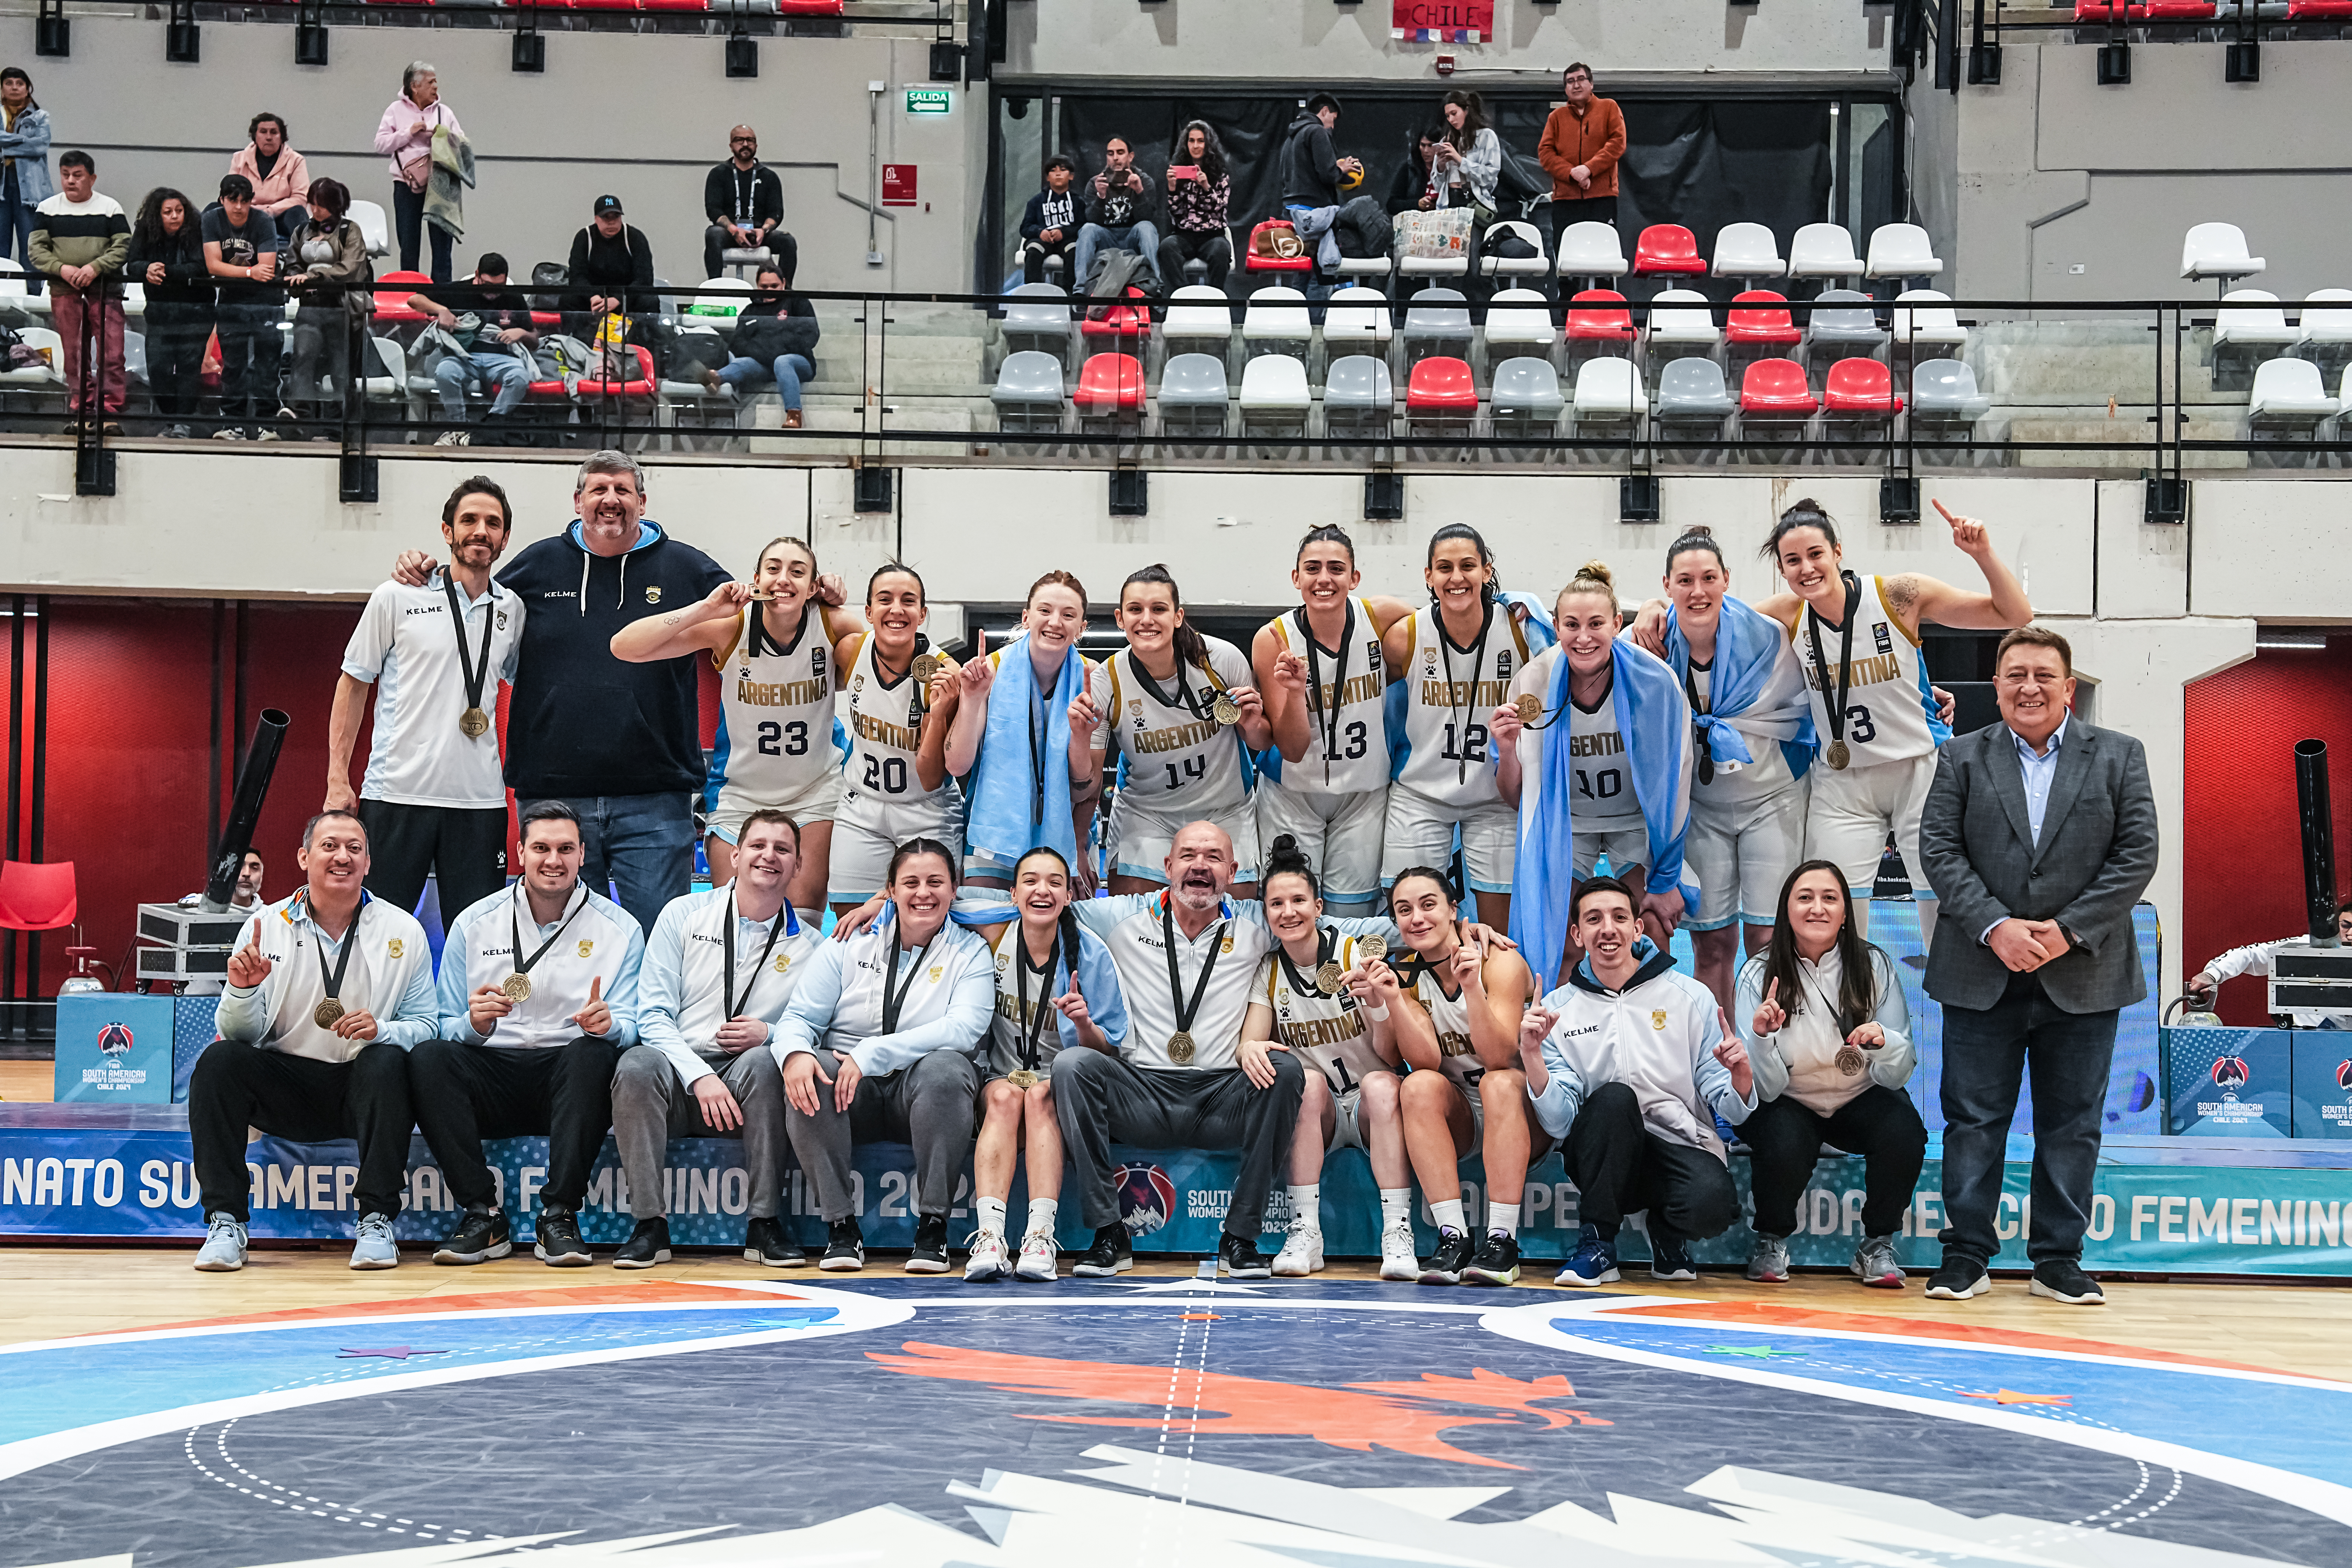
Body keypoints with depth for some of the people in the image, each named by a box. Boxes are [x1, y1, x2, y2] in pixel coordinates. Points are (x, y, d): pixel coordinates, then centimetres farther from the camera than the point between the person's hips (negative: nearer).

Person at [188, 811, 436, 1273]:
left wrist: (383, 1031, -23)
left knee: (387, 1062, -33)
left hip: (360, 1088, -1)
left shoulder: (403, 932, 1)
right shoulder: (265, 926, 2)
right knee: (218, 1060, -25)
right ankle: (225, 1222, -19)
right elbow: (241, 1035, -1)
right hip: (284, 1087, 1)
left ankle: (377, 1221, -24)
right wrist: (242, 991, -22)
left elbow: (426, 1026, -2)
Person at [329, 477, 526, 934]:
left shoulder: (515, 610, 10)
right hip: (396, 794, -2)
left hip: (480, 801, 3)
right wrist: (338, 780, 0)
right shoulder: (396, 598, 2)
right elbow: (353, 685, 7)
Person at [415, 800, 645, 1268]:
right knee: (427, 1057, -27)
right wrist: (476, 1026, -18)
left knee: (594, 1053, -34)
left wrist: (608, 1023, -25)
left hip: (567, 1082, -1)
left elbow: (629, 1027, 0)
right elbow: (449, 1027, 6)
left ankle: (559, 1215, -28)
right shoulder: (474, 923, 8)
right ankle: (483, 1215, -22)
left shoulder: (619, 929, 6)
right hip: (491, 1077, 1)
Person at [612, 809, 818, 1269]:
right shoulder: (684, 915, 6)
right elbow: (652, 1015, -1)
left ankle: (764, 1224, -24)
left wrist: (770, 1034, -15)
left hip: (745, 1084, 0)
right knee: (637, 1065, -34)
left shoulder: (809, 946, 8)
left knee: (763, 1063, -34)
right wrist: (700, 1077, -16)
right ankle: (650, 1224, -24)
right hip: (678, 1068, 0)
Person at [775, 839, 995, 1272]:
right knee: (808, 1075, -30)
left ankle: (932, 1227, -25)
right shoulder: (850, 944, 9)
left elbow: (964, 1028, -14)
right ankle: (841, 1226, -22)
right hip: (848, 1093, 2)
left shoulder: (971, 953, 4)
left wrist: (872, 1054, -25)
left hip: (920, 1092, -1)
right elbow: (801, 1017, 4)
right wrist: (795, 1053, -23)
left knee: (944, 1069, -35)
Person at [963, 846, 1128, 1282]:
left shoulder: (1089, 952, -5)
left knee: (1039, 1096, -34)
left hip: (1065, 1086, -1)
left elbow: (1108, 1051, -3)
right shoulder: (994, 938, 0)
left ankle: (1041, 1238, -46)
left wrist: (1085, 1024, -25)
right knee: (1005, 1097, -33)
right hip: (1000, 1078, 1)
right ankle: (989, 1237, -48)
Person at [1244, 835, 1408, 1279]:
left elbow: (1391, 1055, -9)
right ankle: (1305, 1234, -30)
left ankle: (1398, 1234, -36)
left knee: (1379, 1083, -33)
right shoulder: (1267, 972, 2)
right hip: (1315, 1115, 2)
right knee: (1308, 1081, -30)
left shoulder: (1357, 955, -6)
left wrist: (1376, 1001, -30)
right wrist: (1249, 1050, -32)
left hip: (1372, 1111, -2)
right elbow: (1250, 1045, -7)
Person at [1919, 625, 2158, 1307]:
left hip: (2083, 976, 0)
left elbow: (2138, 855, -2)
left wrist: (2070, 929, -12)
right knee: (1974, 1117, 2)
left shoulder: (2119, 756, 5)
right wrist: (1995, 927, -14)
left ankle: (2059, 1257, 14)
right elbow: (1940, 850, -1)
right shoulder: (1963, 758, 7)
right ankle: (1967, 1252, 10)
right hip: (1983, 975, 0)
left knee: (2072, 1122, 5)